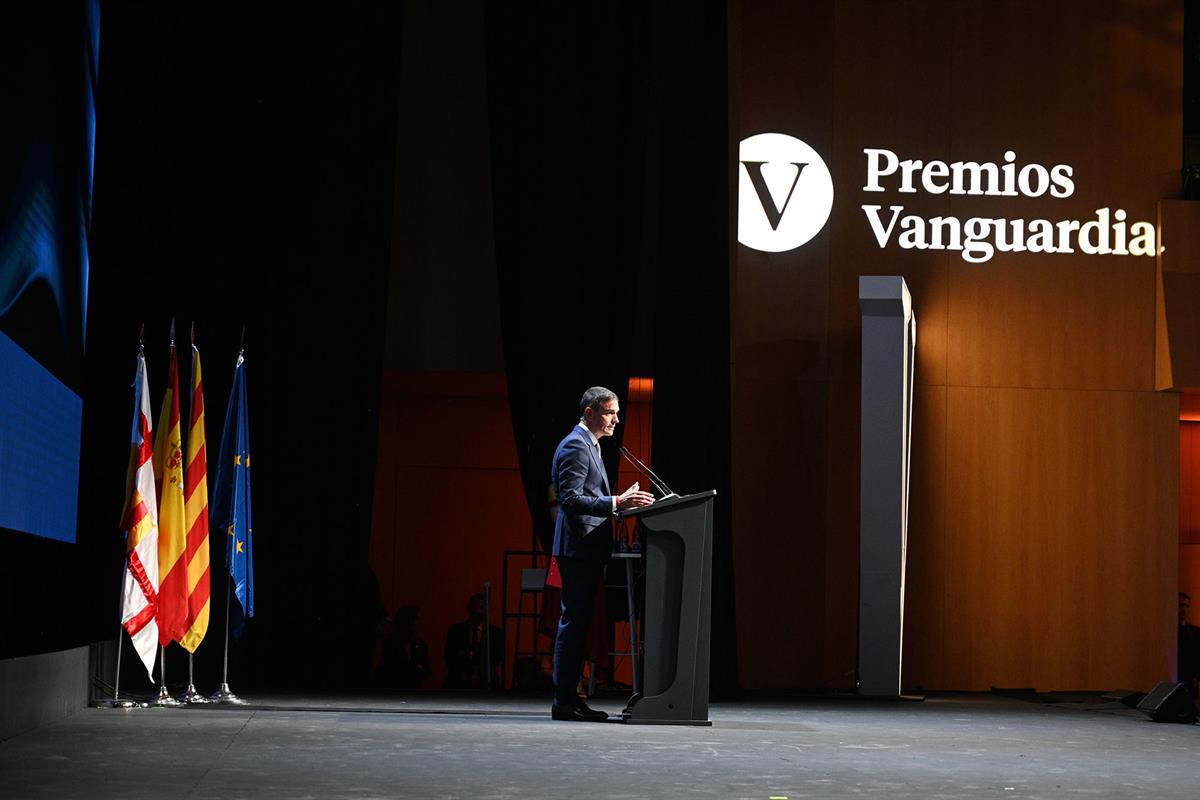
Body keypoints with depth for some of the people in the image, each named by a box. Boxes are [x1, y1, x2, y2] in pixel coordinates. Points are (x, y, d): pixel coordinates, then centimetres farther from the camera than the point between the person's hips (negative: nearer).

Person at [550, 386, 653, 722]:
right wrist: (617, 502, -25)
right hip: (579, 547, -11)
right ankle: (564, 702, -8)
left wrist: (622, 500, 13)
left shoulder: (588, 445, 21)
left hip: (588, 549, 11)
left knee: (577, 624, 10)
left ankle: (568, 697, 13)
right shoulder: (575, 446, -12)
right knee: (573, 622, -9)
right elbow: (570, 499, -21)